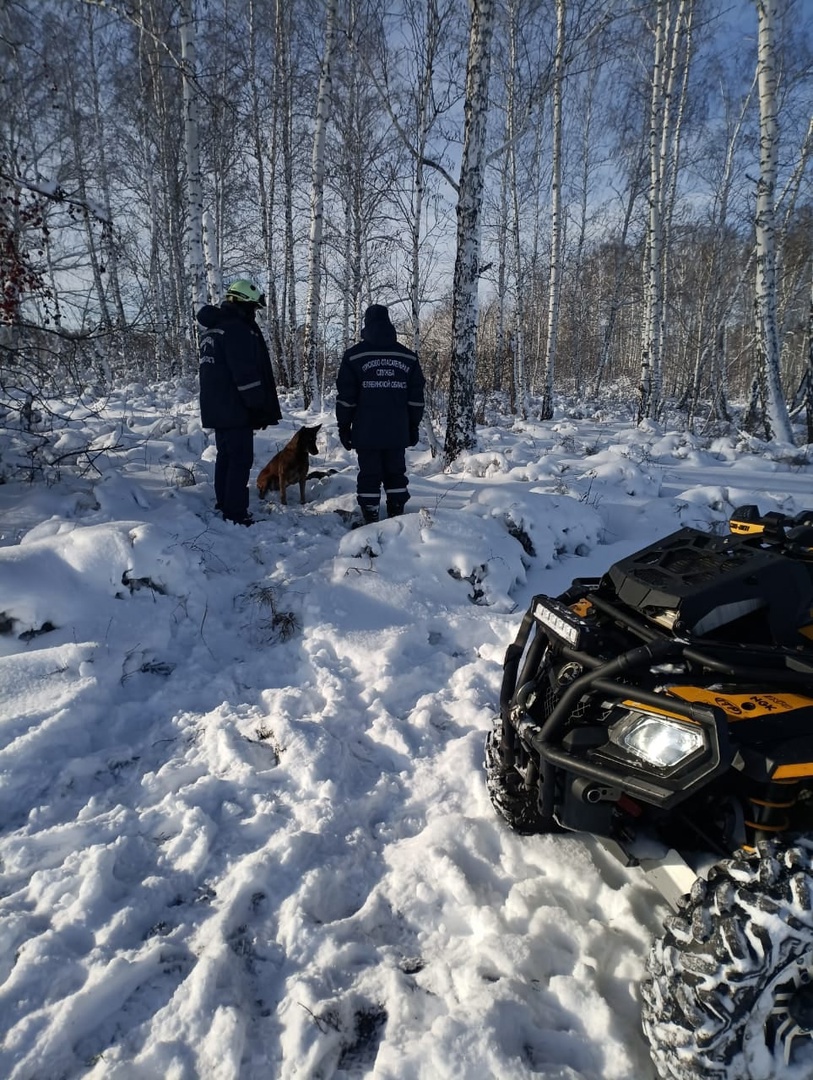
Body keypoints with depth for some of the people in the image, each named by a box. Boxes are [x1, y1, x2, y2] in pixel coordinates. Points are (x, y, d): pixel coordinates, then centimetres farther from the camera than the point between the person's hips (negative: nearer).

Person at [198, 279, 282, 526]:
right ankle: (235, 514, -7)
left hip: (216, 408, 10)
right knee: (240, 460, -7)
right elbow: (247, 373, -20)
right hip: (236, 409, -10)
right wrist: (261, 408, -15)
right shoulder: (237, 328, -15)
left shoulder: (211, 328, 17)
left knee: (225, 456, 17)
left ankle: (224, 506, 24)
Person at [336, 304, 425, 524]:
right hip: (398, 432, 2)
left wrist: (344, 426, 5)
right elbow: (416, 397, 9)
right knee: (396, 474, 11)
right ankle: (397, 519, 12)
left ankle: (370, 521, 1)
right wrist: (414, 426, 15)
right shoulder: (408, 357, 7)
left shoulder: (354, 355, -2)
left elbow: (346, 396, -3)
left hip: (366, 432, -2)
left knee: (369, 475, 1)